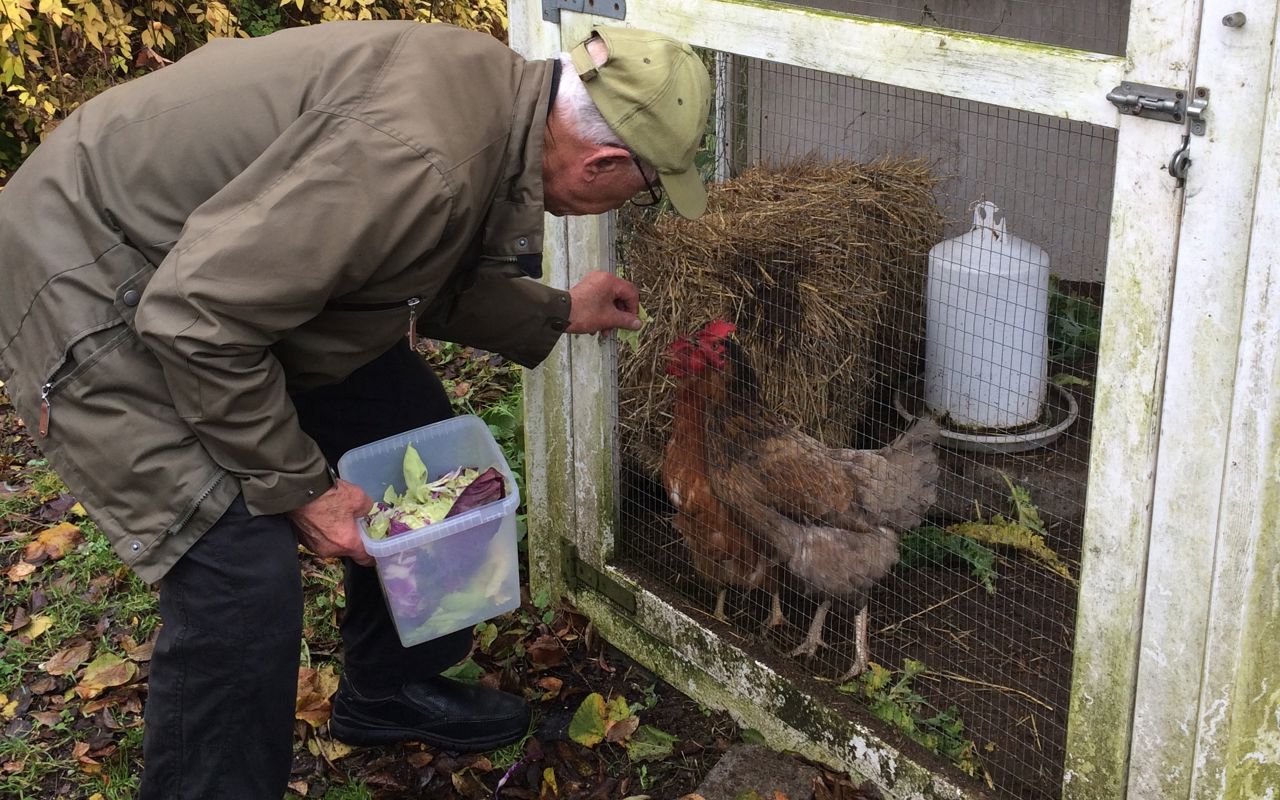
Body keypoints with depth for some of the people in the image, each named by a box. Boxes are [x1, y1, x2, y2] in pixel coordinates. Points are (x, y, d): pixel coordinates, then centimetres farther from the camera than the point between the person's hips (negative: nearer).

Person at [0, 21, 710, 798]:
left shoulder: (496, 91, -6)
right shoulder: (418, 157, -35)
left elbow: (428, 277, 12)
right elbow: (199, 321, -33)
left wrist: (559, 313, 17)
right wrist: (297, 487, -23)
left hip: (231, 260, 10)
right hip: (90, 287, -10)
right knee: (243, 572, -17)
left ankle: (389, 690, 32)